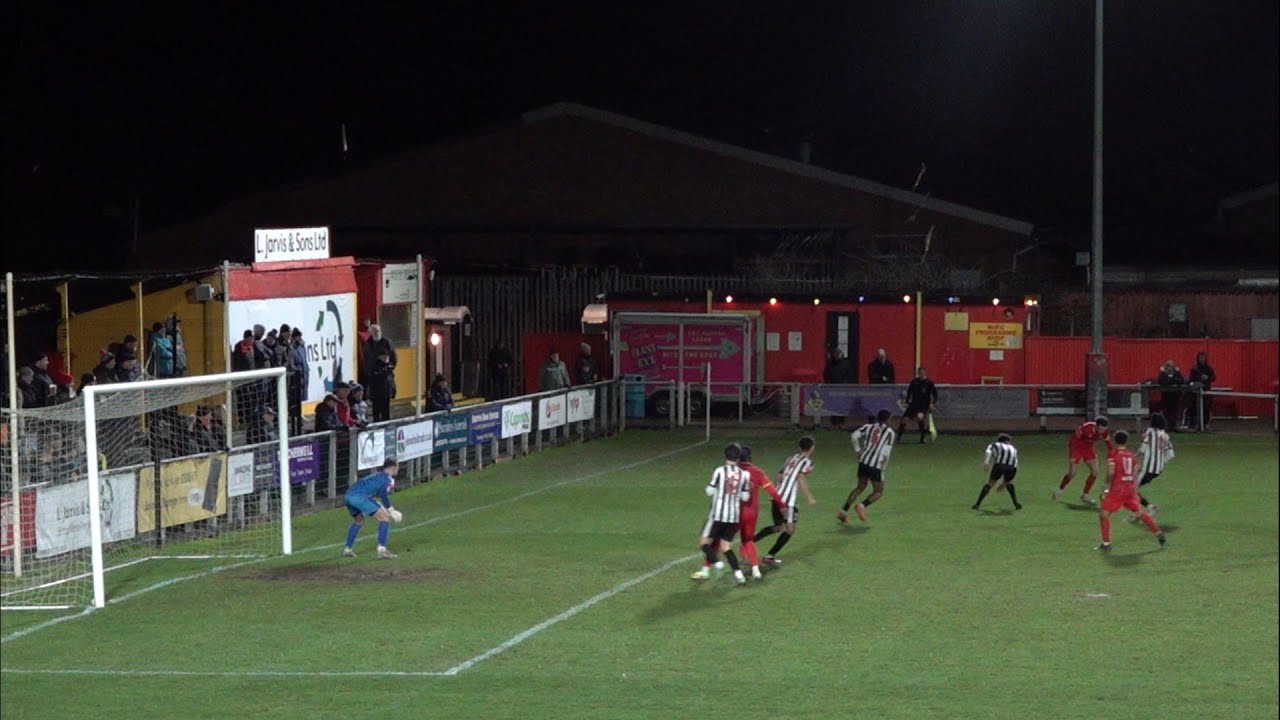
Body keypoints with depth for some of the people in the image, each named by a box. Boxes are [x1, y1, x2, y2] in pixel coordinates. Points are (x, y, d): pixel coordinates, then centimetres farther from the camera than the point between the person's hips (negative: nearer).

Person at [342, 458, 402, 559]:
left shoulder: (377, 476, 32)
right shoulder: (389, 479, 7)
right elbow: (383, 494, -10)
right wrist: (391, 511, -2)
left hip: (348, 496, 9)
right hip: (359, 496, -9)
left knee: (359, 520, 33)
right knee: (385, 518, -3)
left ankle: (347, 549, 35)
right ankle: (382, 550, -11)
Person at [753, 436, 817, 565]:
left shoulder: (792, 458, 19)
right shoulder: (807, 461, -4)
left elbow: (779, 476, 23)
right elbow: (801, 478, -19)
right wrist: (809, 497, -21)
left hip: (777, 496, 8)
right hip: (788, 499, -8)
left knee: (778, 527, 22)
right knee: (790, 529, 4)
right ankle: (770, 556, 0)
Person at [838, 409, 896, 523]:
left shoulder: (869, 427, 13)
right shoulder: (890, 432, 3)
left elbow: (855, 435, 0)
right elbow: (886, 452, -1)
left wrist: (858, 451, 9)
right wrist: (882, 469, 8)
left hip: (863, 461, 5)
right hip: (876, 465, -5)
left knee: (860, 487, 22)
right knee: (878, 492, 9)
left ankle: (844, 511, 12)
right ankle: (862, 505, -17)